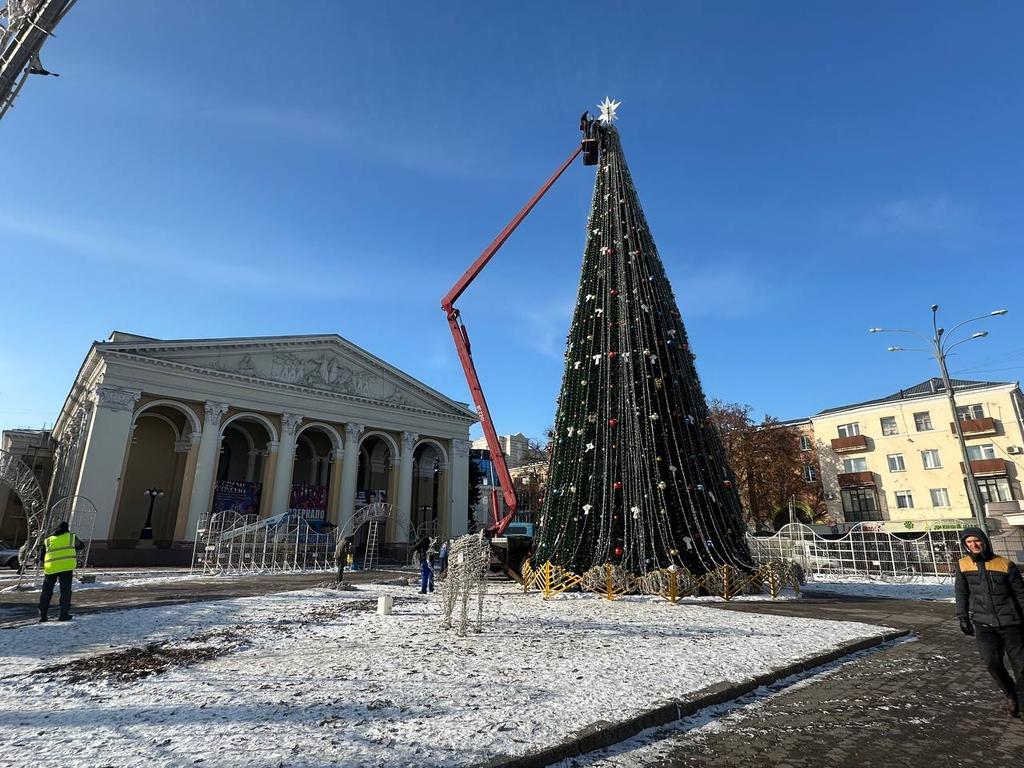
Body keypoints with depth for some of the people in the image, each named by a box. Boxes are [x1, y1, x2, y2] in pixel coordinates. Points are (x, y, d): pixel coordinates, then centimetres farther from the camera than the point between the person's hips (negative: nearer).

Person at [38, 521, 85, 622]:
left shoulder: (48, 540, 18)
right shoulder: (71, 537, 13)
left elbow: (41, 556, 16)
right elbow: (81, 545, 26)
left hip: (50, 567, 2)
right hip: (66, 566, -2)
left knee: (46, 591, 15)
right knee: (65, 591, 4)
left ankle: (42, 615, 16)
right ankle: (64, 615, 2)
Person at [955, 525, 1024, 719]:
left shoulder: (1005, 564, -3)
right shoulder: (963, 565, 1)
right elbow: (962, 594, 10)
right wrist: (963, 618, 9)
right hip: (983, 623, 0)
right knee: (992, 662, -13)